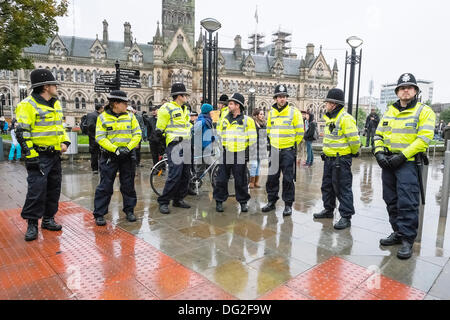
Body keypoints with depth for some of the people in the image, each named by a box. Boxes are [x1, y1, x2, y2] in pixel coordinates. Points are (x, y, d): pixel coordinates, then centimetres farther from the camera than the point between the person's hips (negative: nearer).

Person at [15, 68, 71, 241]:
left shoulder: (56, 104, 13)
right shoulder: (28, 105, -11)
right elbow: (21, 132, -14)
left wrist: (65, 142, 7)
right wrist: (30, 154, -19)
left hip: (55, 155, 8)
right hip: (38, 156, -8)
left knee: (54, 188, 12)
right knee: (37, 189, -6)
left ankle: (48, 219, 25)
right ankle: (32, 224, 9)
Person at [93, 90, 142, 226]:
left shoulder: (130, 116, 5)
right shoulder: (103, 117, -2)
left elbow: (137, 134, 1)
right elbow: (100, 138, -8)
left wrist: (128, 148, -13)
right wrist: (115, 149, -19)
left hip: (128, 156, 3)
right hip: (109, 156, -2)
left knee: (128, 185, 9)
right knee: (105, 186, 0)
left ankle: (129, 210, 23)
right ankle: (99, 214, 11)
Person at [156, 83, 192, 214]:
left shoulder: (185, 109, 18)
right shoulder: (167, 108, -7)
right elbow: (159, 130, -4)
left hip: (186, 145, 8)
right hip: (174, 145, -8)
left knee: (185, 174, 9)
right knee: (175, 175, -15)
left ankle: (179, 199, 21)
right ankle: (163, 202, -3)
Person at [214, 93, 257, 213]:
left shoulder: (247, 120, -1)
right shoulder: (225, 120, 11)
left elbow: (252, 139, 0)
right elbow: (219, 136, 19)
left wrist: (249, 152, -3)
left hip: (240, 156, -3)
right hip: (225, 155, 3)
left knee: (241, 181, 6)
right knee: (221, 180, 5)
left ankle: (243, 202, 20)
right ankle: (219, 201, 18)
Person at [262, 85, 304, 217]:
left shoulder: (294, 112, -4)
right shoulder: (271, 112, 9)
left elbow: (300, 132, -2)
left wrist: (293, 145, 1)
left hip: (288, 150, -4)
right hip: (274, 150, 4)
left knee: (288, 179, 0)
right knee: (272, 177, 8)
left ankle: (288, 205, 11)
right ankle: (272, 201, 22)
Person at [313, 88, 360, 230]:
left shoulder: (345, 119, -19)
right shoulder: (330, 117, 12)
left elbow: (354, 139, -19)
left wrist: (354, 153, -4)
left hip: (341, 159, -10)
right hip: (329, 158, 10)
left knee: (343, 189, -3)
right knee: (327, 186, 18)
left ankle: (346, 217, 7)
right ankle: (328, 210, 34)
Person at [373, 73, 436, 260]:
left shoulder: (424, 111, -1)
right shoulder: (389, 112, 15)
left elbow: (424, 138, -12)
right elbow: (379, 135, 15)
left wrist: (402, 156, -19)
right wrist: (379, 152, -3)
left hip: (409, 163, -6)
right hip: (388, 163, 6)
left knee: (407, 202, -8)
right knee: (391, 201, 11)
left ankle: (408, 240, 2)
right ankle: (398, 233, 24)